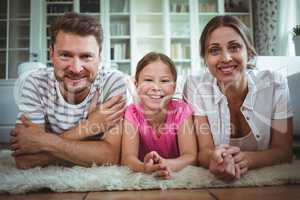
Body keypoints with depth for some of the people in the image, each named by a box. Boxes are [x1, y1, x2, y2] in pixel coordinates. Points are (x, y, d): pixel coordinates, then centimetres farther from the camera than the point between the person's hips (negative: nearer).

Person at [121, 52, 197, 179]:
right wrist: (145, 167, -39)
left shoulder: (181, 110, -12)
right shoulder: (132, 112, -10)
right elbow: (127, 157, -18)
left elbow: (191, 156, -18)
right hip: (141, 178, 1)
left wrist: (166, 165, -37)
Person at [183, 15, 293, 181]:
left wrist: (246, 159, -28)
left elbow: (283, 151, -8)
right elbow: (204, 151, -12)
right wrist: (214, 158, -34)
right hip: (214, 182, 0)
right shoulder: (195, 87, -10)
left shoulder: (275, 85, -9)